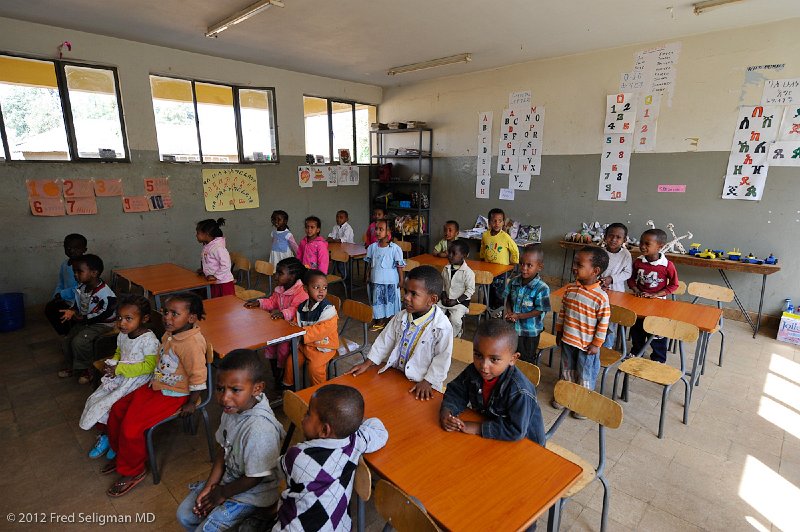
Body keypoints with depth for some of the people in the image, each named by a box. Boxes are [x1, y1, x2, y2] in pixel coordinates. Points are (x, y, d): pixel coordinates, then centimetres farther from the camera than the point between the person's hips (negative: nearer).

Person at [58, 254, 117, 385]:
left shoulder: (105, 293, -28)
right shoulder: (81, 287, -1)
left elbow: (103, 314, -24)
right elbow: (76, 303, 14)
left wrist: (82, 318, -22)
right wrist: (72, 311, -7)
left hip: (101, 324, -9)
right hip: (84, 321, 9)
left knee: (79, 342, -23)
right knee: (66, 341, 3)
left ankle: (86, 369, 0)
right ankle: (70, 367, 28)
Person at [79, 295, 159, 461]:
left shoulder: (149, 340, -23)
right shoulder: (122, 335, 2)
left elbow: (149, 366, -24)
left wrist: (121, 369, -21)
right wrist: (113, 363, -2)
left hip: (137, 379, -8)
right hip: (119, 376, 8)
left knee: (109, 404, -13)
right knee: (94, 400, 3)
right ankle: (103, 435, 26)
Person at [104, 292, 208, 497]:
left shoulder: (192, 343, -30)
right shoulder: (169, 335, -1)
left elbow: (198, 376, -26)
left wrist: (191, 403, -17)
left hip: (173, 395, -9)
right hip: (156, 386, 9)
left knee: (131, 426, -13)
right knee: (117, 410, 13)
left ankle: (133, 471, 14)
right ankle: (121, 455, 36)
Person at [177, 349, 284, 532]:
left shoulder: (259, 429, -37)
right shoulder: (232, 409, -13)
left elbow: (254, 478, -24)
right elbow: (223, 449, 2)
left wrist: (222, 494, -9)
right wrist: (209, 486, -3)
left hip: (252, 493, -7)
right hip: (228, 478, 8)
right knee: (185, 515, 14)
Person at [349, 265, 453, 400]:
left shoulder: (442, 327, -18)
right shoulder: (401, 318, 0)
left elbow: (442, 358, -13)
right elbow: (385, 341, 8)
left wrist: (427, 382, -15)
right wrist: (367, 363, 7)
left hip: (420, 384, -5)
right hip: (395, 375, 5)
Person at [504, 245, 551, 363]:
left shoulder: (542, 288, -23)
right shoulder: (514, 281, -8)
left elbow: (539, 310, -19)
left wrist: (518, 316, -22)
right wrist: (509, 312, -15)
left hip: (530, 331, -4)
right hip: (513, 327, 5)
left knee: (527, 360, 16)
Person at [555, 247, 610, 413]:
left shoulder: (601, 296, -22)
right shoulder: (570, 289, -6)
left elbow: (603, 323, -15)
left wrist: (596, 344, -11)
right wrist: (559, 332, 10)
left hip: (587, 345, -5)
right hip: (567, 341, 5)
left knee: (585, 376, 14)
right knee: (567, 371, 23)